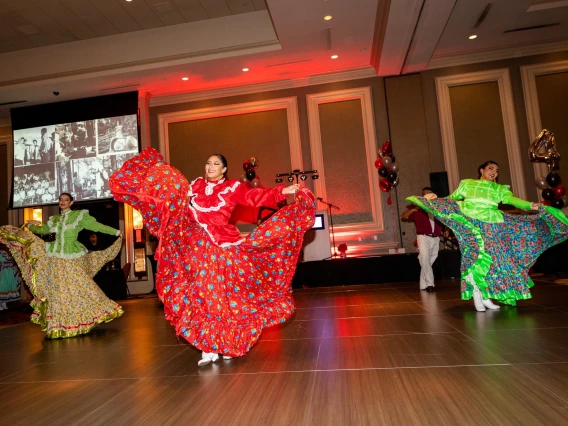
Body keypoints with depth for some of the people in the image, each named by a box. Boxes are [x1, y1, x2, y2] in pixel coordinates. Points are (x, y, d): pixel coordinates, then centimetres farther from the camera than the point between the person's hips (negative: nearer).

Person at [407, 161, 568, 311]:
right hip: (471, 225, -3)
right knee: (475, 256, -12)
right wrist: (434, 200, 4)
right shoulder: (467, 184, 13)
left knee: (491, 258, 0)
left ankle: (486, 296, 9)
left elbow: (511, 199, -4)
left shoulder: (500, 189, 13)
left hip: (490, 227, 3)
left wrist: (531, 205, -22)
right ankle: (477, 297, -5)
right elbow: (452, 198, 15)